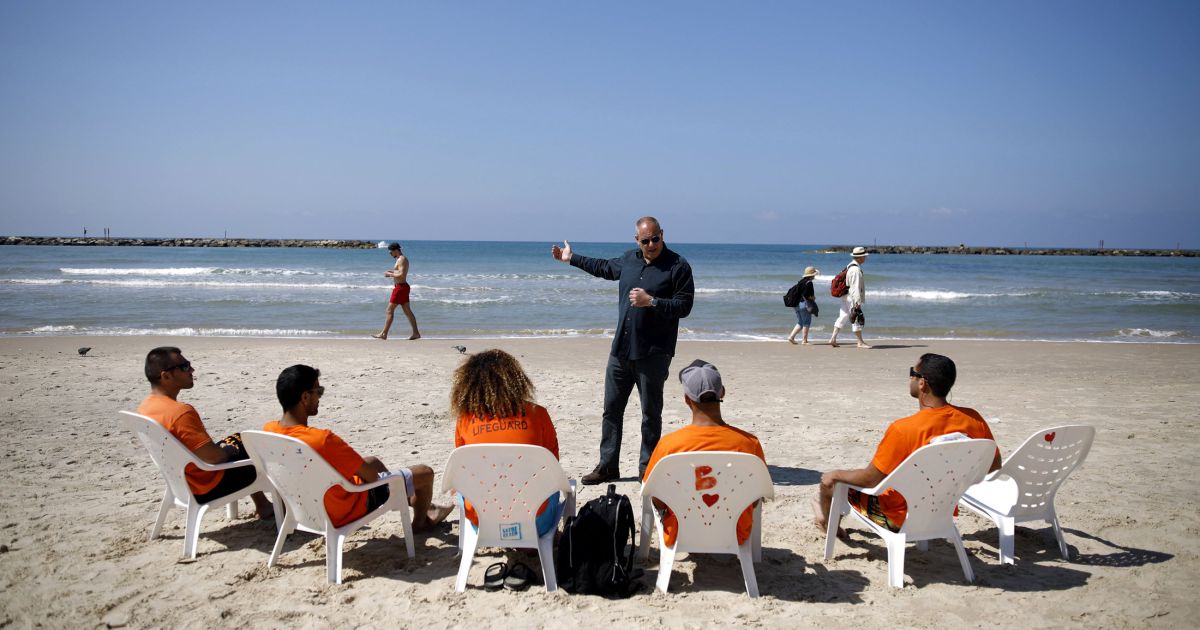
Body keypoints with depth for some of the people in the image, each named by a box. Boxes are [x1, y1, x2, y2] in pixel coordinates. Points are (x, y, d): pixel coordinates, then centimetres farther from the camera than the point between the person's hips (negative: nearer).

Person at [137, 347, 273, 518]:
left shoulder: (145, 407, -3)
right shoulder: (180, 412, -32)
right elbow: (213, 457, -29)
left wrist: (222, 448, 11)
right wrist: (230, 451, -7)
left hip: (182, 481, 9)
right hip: (207, 486, -9)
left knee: (239, 439, 26)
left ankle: (262, 504, 34)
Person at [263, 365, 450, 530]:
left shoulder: (269, 430, -12)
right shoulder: (322, 439, -37)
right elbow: (370, 476, -25)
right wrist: (365, 469, -2)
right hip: (348, 509, -8)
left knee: (372, 461, 33)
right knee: (424, 472, 6)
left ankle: (423, 505, 50)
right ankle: (420, 521, 38)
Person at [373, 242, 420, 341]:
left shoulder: (401, 260, -16)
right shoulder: (403, 259, 16)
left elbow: (402, 275, -25)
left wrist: (390, 274, -14)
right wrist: (392, 271, 13)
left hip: (400, 287, -10)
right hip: (403, 286, 10)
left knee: (390, 310, -4)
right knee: (407, 311, 10)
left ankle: (384, 334, 0)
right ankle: (416, 333, 9)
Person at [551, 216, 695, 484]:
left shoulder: (678, 266, -7)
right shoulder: (629, 259, 11)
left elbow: (684, 306, -12)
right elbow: (605, 267, 31)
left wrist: (650, 301, -20)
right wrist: (571, 259, 38)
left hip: (653, 354, -6)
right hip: (621, 350, 6)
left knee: (651, 413, 2)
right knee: (611, 409, 10)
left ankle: (646, 469, 14)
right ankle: (607, 466, 20)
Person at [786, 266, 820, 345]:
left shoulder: (801, 281, 14)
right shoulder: (809, 282, -14)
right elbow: (805, 295, -23)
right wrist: (812, 298, -5)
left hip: (797, 303, 9)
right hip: (805, 303, -9)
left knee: (800, 323, 16)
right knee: (806, 323, 0)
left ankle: (791, 336, 7)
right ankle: (804, 341, 1)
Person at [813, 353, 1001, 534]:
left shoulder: (903, 429, -30)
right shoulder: (972, 419, -15)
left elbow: (870, 479, -21)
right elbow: (994, 465, 1)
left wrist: (835, 474, -3)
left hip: (900, 519, -6)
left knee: (829, 482, 16)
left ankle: (827, 519, 48)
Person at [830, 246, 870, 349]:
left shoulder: (850, 266, 13)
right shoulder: (856, 270, -19)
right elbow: (856, 287, -23)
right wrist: (858, 302, -22)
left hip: (846, 297, 10)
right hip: (852, 298, -10)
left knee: (843, 317, 10)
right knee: (857, 319, -1)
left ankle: (833, 339, 8)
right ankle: (860, 342, 6)